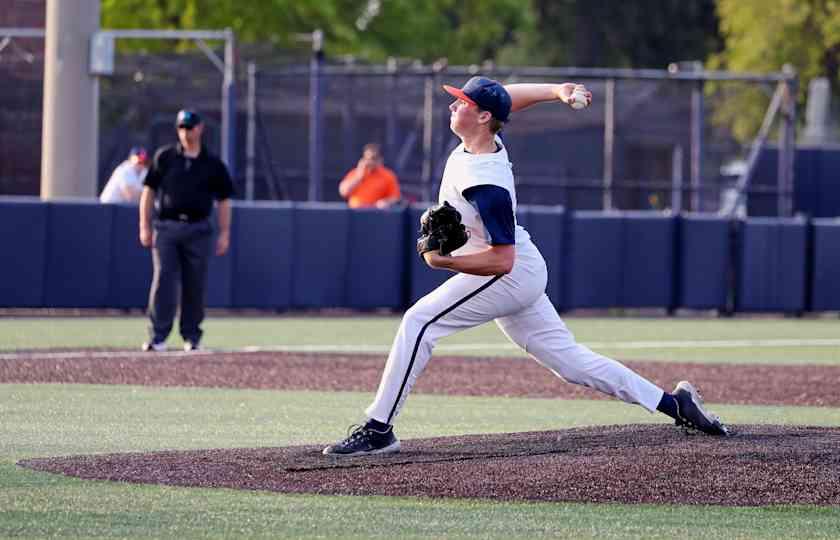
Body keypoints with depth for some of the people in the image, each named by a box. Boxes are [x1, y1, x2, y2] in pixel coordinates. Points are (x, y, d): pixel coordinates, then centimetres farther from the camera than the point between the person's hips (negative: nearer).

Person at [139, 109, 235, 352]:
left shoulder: (213, 164, 8)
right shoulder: (164, 157, 6)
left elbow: (223, 200, 11)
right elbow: (148, 191, 6)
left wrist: (224, 233, 3)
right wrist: (145, 227, -1)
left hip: (198, 230, 1)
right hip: (166, 227, -1)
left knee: (195, 285, 3)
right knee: (164, 280, -10)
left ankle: (191, 336, 14)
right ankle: (158, 337, -12)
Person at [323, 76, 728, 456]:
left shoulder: (486, 186, -29)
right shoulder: (487, 141, -3)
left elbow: (501, 260, -29)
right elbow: (509, 99, 18)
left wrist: (443, 261, -34)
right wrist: (556, 91, 5)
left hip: (509, 278, -10)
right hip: (523, 274, 10)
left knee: (419, 321, -15)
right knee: (568, 359, 12)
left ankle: (378, 429, -17)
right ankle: (674, 404, 12)